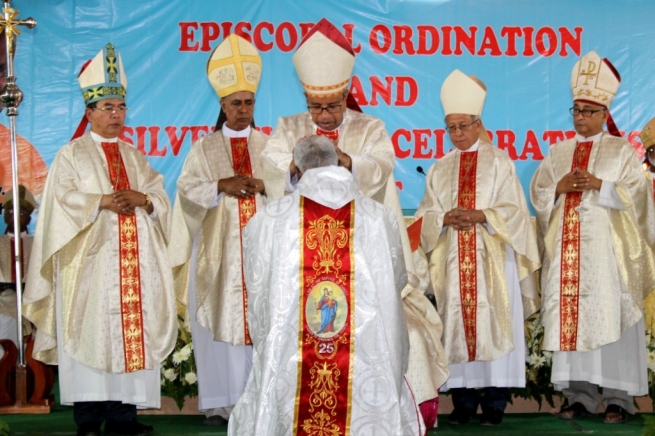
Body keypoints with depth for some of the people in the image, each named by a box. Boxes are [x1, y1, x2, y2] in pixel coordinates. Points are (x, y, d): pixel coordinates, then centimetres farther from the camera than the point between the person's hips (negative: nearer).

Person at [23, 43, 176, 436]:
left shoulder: (134, 156, 19)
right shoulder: (72, 154, 6)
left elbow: (161, 199, 11)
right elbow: (64, 200, -6)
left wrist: (141, 199, -9)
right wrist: (102, 201, -18)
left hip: (134, 261, 4)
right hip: (91, 258, -4)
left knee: (132, 330, -1)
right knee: (92, 331, -7)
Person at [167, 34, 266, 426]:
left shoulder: (268, 146, 10)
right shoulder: (204, 148, 8)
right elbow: (188, 189, 1)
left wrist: (261, 185, -14)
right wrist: (221, 186, -13)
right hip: (219, 249, 0)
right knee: (221, 319, -1)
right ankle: (221, 400, 5)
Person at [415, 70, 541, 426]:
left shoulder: (499, 162, 5)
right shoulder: (440, 169, 15)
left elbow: (512, 210, -2)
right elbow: (425, 215, 9)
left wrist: (479, 215, -17)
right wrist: (446, 218, -12)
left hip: (492, 259, -3)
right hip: (453, 260, 3)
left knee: (493, 326, -5)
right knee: (457, 327, 0)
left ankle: (494, 403, 0)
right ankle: (463, 402, 6)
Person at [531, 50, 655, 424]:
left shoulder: (622, 151, 5)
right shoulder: (558, 153, 16)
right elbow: (538, 193, 11)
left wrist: (598, 184, -16)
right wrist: (560, 187, -8)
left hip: (608, 249, -3)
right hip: (567, 248, 4)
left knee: (611, 317, -6)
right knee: (571, 318, 0)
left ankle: (619, 396, -1)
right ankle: (581, 394, 5)